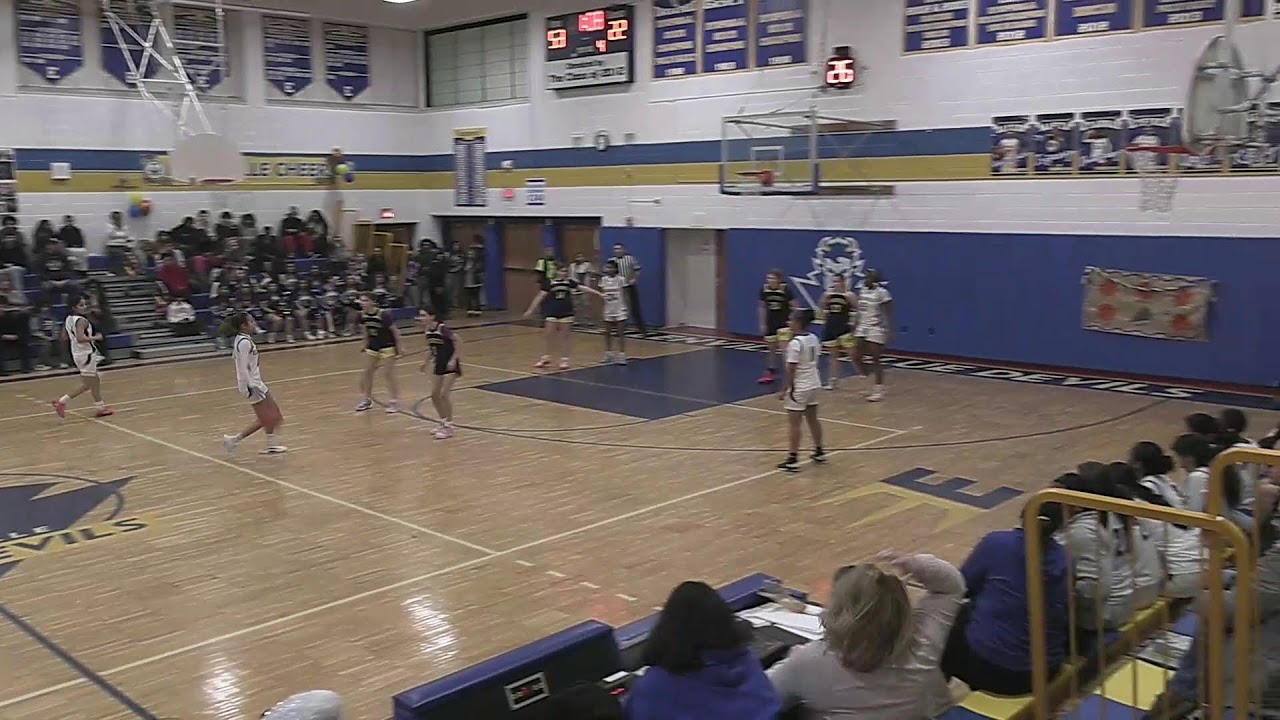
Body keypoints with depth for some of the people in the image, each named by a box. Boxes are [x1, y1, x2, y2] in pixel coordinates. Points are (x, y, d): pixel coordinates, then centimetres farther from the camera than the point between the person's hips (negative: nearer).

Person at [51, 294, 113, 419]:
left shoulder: (69, 319, 7)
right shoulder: (82, 321, -20)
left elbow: (65, 337, 12)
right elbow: (80, 338, -33)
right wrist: (95, 337, -20)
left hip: (77, 353, 10)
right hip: (86, 354, -10)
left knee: (95, 381, 17)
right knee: (87, 384, 0)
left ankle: (100, 407, 23)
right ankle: (62, 401, -2)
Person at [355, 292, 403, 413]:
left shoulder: (384, 314, -24)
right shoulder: (363, 315, -7)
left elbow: (395, 331, -16)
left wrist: (398, 348, -14)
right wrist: (366, 344, 15)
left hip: (387, 347, -6)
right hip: (373, 348, 7)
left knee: (389, 374, -4)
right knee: (367, 372, 9)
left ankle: (395, 401, 7)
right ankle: (367, 399, 23)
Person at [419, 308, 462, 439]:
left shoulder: (442, 329, -22)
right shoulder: (428, 330, 1)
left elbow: (458, 340, -23)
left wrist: (454, 359, -26)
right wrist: (427, 361, 12)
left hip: (450, 365, -8)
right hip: (439, 364, 8)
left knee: (444, 394, -12)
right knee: (434, 395, 7)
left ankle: (449, 427, -1)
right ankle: (444, 422, 24)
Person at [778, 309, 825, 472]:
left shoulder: (795, 343, -20)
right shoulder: (814, 339, 4)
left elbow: (791, 370, -19)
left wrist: (784, 390, -13)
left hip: (798, 388, -8)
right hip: (814, 384, 8)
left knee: (794, 424, -2)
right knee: (813, 419, 20)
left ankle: (793, 460, 1)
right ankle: (819, 452, 31)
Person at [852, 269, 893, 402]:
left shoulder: (882, 293, -14)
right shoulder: (862, 291, 9)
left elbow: (889, 313, -14)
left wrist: (890, 330, -19)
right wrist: (855, 327, 18)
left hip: (876, 330, -8)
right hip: (862, 328, 8)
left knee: (875, 360, -3)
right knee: (856, 358, 4)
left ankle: (879, 389, 9)